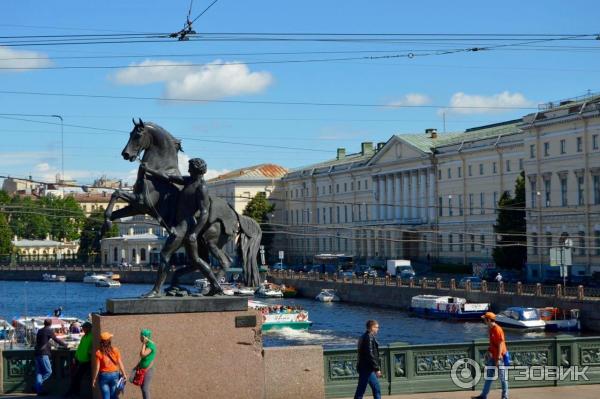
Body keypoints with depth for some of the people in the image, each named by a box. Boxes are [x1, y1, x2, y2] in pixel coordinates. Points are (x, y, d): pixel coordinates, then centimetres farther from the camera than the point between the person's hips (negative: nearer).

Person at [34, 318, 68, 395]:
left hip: (37, 353, 8)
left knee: (39, 372, 8)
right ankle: (37, 386, -7)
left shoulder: (39, 331, 17)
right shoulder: (49, 331, -4)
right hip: (43, 354, -8)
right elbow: (56, 340, 1)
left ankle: (38, 389, 1)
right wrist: (65, 344, 16)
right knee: (48, 371, -1)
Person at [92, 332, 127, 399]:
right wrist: (124, 374, 9)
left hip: (104, 376, -1)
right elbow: (120, 364, -2)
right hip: (114, 375, 2)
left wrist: (94, 379, 2)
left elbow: (97, 367, -8)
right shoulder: (115, 350, -5)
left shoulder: (99, 353, -10)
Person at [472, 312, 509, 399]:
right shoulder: (490, 329, 10)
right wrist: (489, 352, 15)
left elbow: (500, 344, -21)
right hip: (492, 356, 10)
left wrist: (498, 358, -22)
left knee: (502, 377, 1)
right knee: (488, 376, 11)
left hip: (500, 357, -10)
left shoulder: (497, 329, -19)